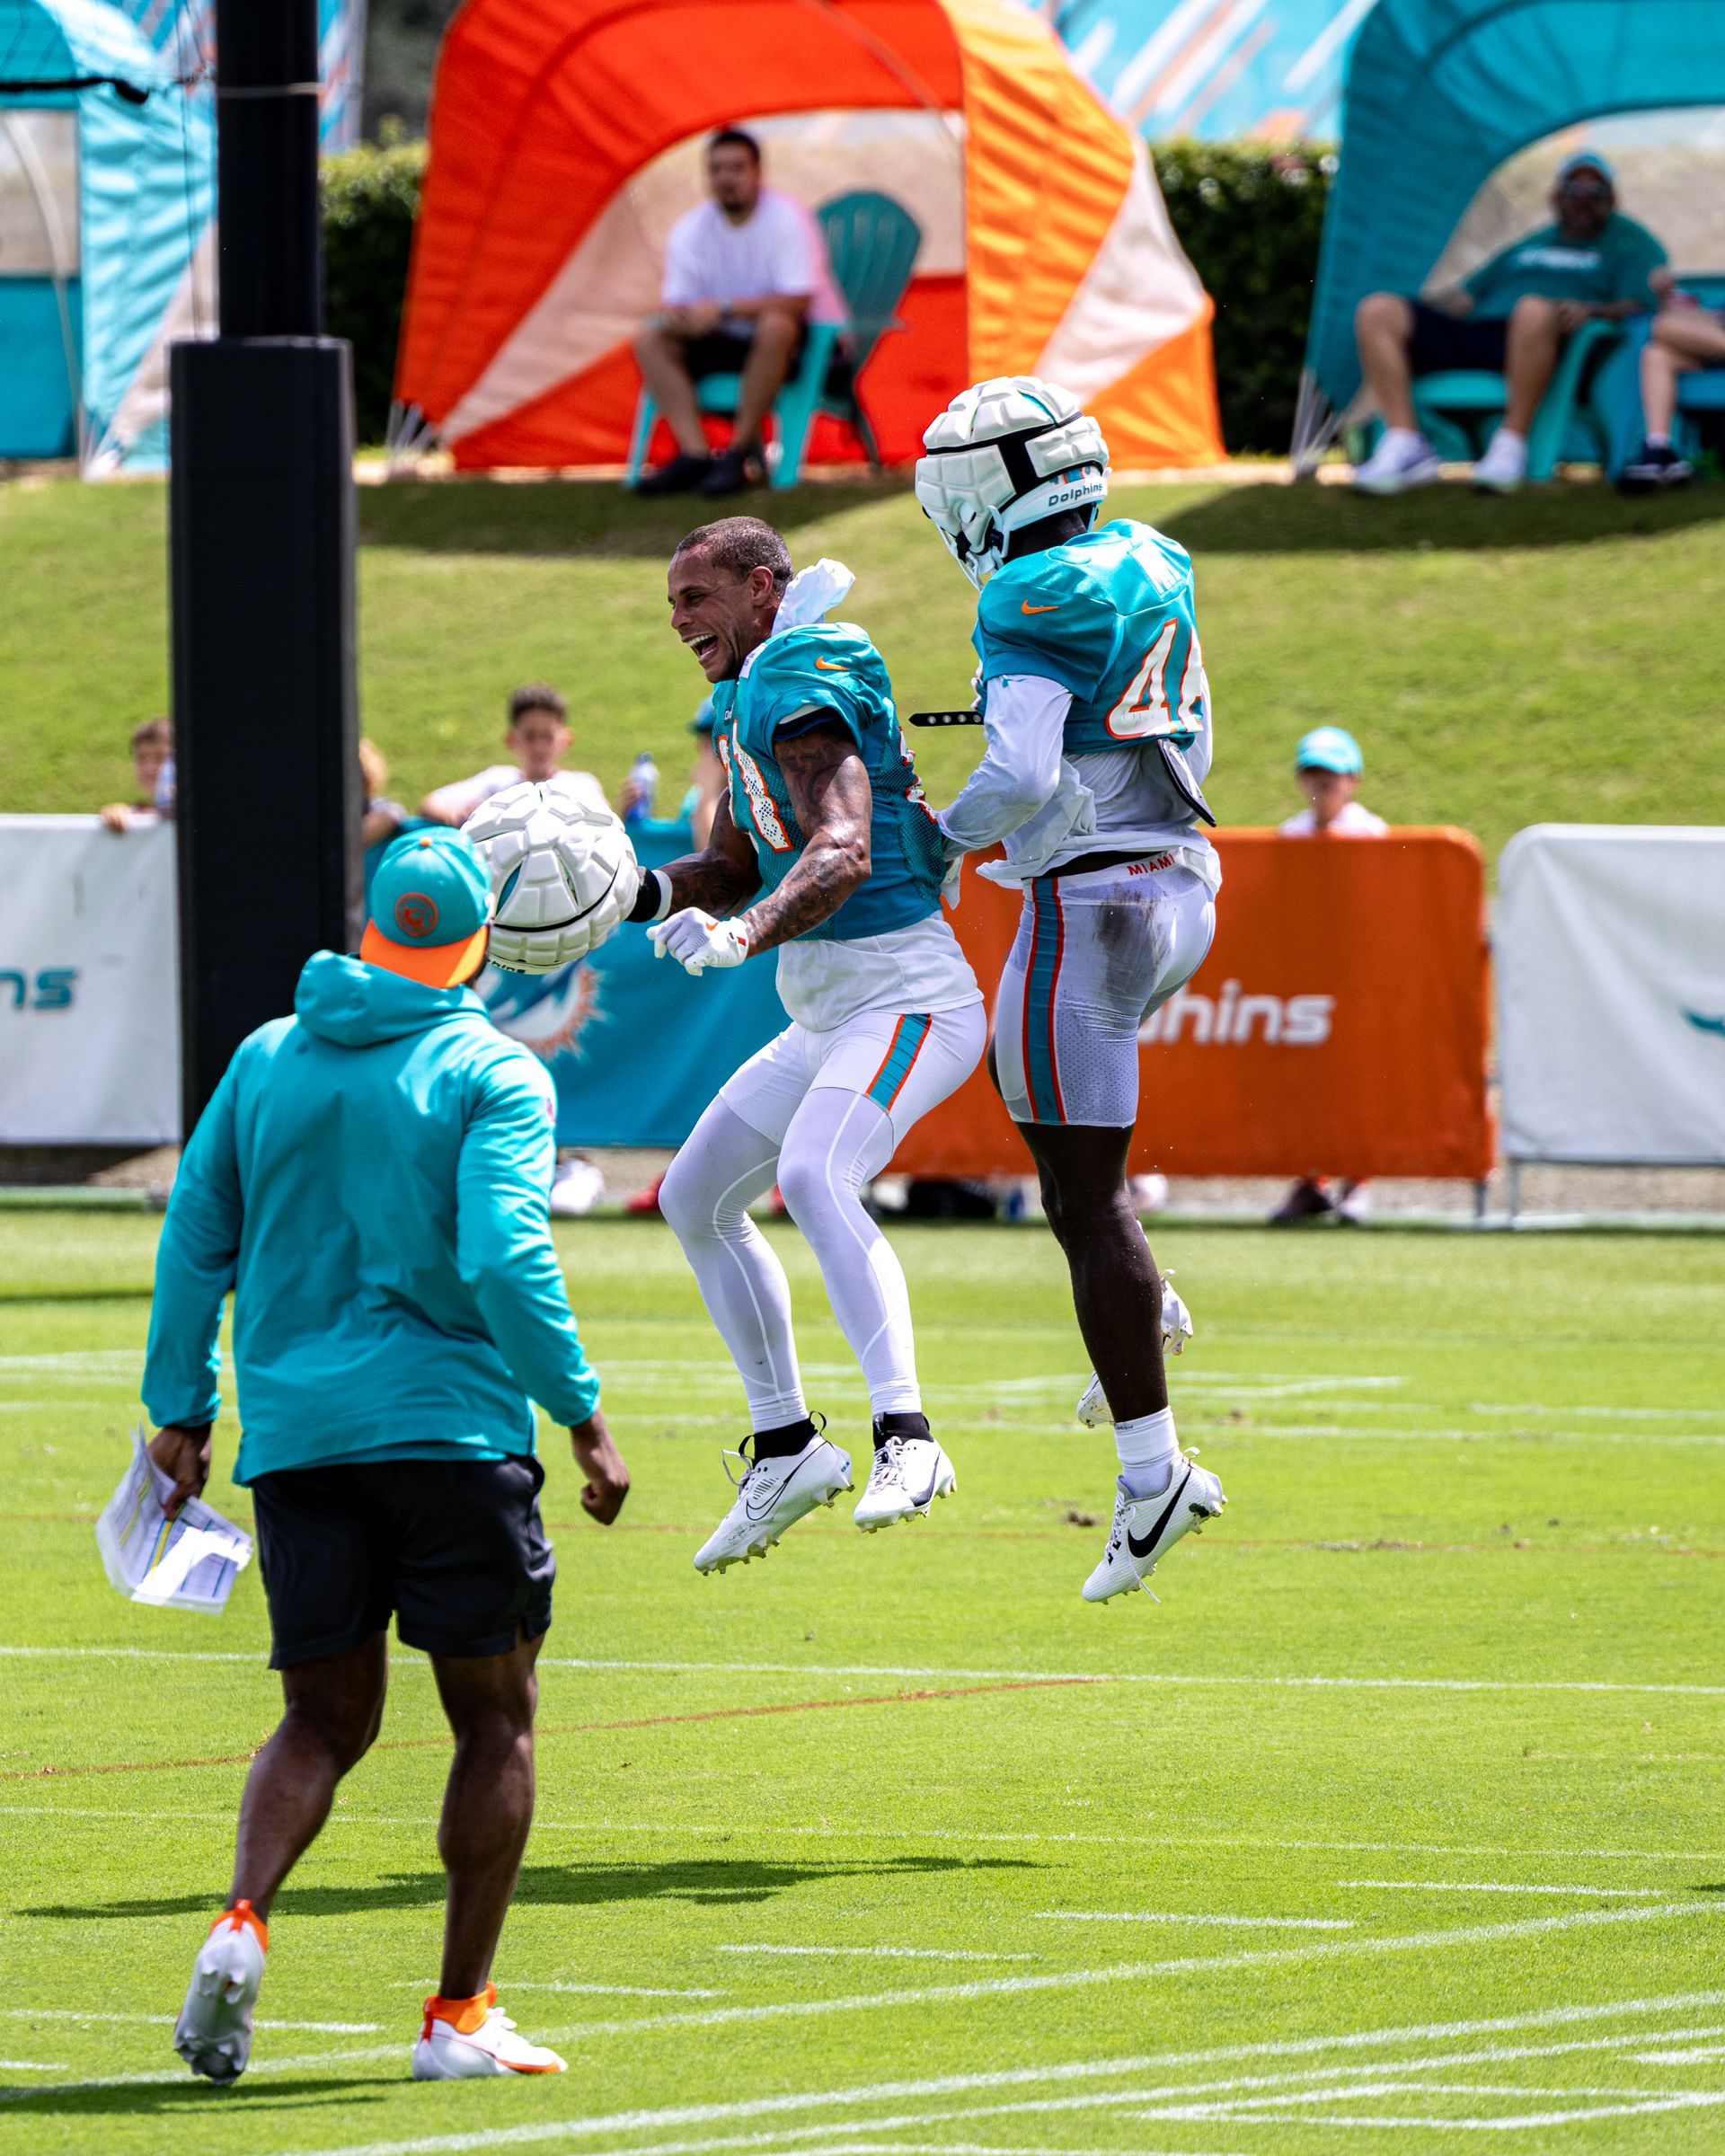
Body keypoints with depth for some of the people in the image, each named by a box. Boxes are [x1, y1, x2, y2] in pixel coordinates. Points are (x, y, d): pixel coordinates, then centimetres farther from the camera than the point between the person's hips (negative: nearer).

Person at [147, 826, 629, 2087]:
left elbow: (194, 1240, 10)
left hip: (295, 1433, 4)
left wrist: (180, 1407, 16)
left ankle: (244, 1923, -16)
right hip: (450, 1419, -4)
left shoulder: (265, 1061, 10)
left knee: (325, 1717, 11)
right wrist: (582, 1413, -10)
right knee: (496, 1720, 7)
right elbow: (505, 1260, -16)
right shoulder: (493, 1073, -5)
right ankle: (462, 2017, 4)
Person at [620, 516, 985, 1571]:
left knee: (814, 1176, -33)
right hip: (827, 1020, 11)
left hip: (906, 998, -11)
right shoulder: (750, 702, 14)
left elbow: (845, 854, -30)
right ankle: (786, 1446, 23)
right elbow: (739, 868, 19)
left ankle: (907, 1439, -39)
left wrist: (742, 935, -45)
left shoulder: (802, 692, -17)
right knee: (697, 1200, 16)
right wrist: (641, 894, 1)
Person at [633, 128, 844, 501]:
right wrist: (675, 314, -27)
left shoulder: (786, 219, -15)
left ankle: (739, 453, -29)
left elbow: (797, 302, -24)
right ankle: (694, 453, -25)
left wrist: (724, 310, -32)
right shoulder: (690, 229, 1)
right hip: (729, 343, 5)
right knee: (650, 337, -15)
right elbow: (674, 302, 0)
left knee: (775, 325, -40)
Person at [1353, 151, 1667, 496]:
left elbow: (1635, 308, 4)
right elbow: (1465, 298, 31)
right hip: (1473, 333, 5)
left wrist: (1590, 311, -18)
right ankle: (1406, 447, -27)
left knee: (1534, 311, -43)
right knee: (1377, 311, -17)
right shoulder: (1526, 248, 35)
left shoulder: (1627, 242, 22)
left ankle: (1510, 449, -35)